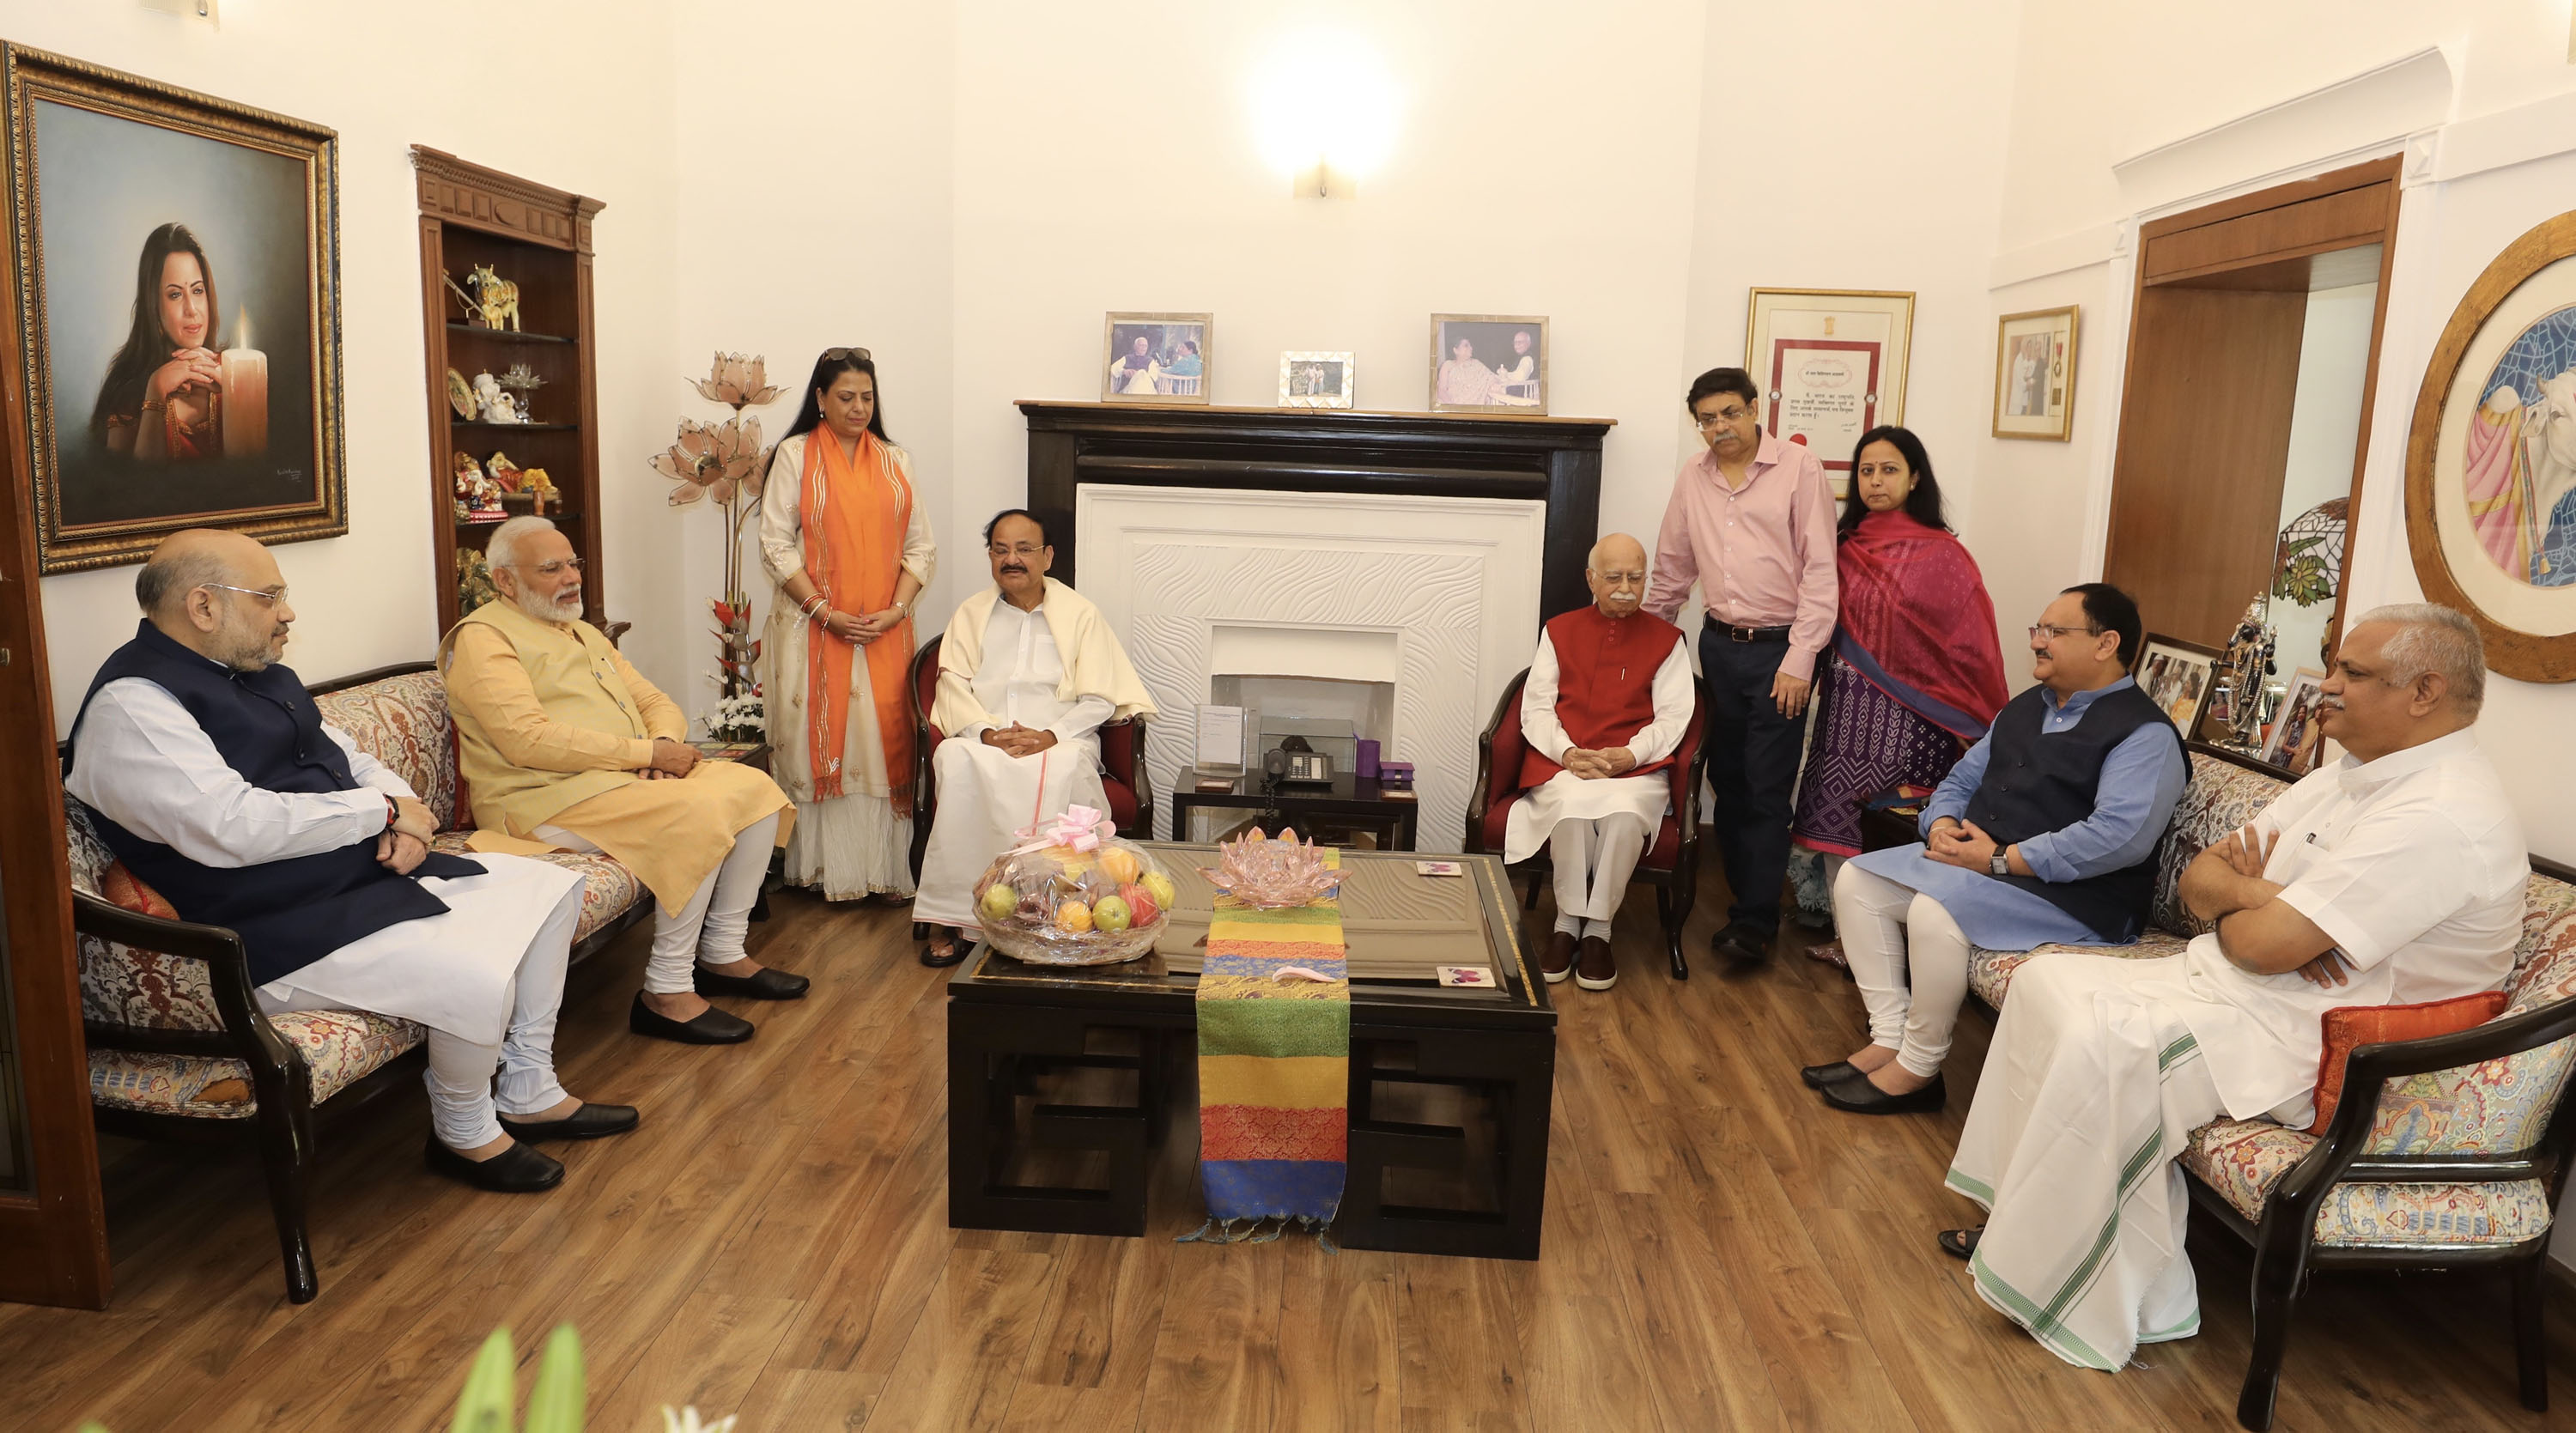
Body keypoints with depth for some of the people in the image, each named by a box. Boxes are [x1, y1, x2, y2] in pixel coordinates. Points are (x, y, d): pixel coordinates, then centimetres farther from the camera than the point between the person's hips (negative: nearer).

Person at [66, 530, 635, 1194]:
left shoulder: (262, 675, 14)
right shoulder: (130, 706, -16)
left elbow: (352, 759, 21)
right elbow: (231, 826, -28)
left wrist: (403, 822, -2)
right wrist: (383, 812, -17)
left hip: (374, 873, 10)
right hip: (284, 934, -10)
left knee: (550, 888, 8)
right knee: (478, 980, -29)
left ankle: (528, 1093, 17)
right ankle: (465, 1134, 2)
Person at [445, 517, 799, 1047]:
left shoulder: (584, 634, 23)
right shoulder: (482, 639, -6)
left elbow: (656, 702, 19)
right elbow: (529, 741, -20)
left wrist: (664, 744, -7)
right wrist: (648, 753, -20)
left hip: (629, 777, 9)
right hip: (549, 797, -9)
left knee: (755, 789, -8)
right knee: (699, 815, -30)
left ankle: (722, 954, 1)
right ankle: (666, 992, -20)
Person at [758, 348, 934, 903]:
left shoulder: (896, 461, 11)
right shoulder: (795, 456, 2)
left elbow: (920, 547, 8)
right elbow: (776, 545, -4)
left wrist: (896, 609, -7)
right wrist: (826, 612, -13)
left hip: (886, 630, 2)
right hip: (813, 627, -2)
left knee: (886, 741, 0)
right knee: (819, 741, -1)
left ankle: (888, 869, 7)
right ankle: (826, 868, 8)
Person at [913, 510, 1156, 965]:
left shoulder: (1080, 614, 11)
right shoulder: (971, 614, 19)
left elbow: (1099, 700, 3)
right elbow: (954, 686, 8)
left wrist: (1051, 735, -15)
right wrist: (988, 731, -12)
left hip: (1059, 741, -1)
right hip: (984, 738, 2)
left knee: (1062, 768, -38)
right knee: (957, 761, -34)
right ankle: (946, 919, -33)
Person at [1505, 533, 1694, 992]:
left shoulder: (1666, 639, 13)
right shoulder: (1559, 631, 16)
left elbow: (1672, 717, 4)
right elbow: (1536, 708, 8)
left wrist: (1628, 755, -14)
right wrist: (1568, 752, -12)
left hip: (1636, 769, 0)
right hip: (1561, 766, 1)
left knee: (1624, 814, -36)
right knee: (1574, 807, -35)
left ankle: (1598, 930, -19)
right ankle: (1567, 923, -17)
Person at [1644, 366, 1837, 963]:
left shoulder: (1799, 468, -6)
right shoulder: (1693, 478, 9)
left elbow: (1819, 571, -9)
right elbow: (1673, 568, 18)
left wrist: (1799, 659, -14)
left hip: (1779, 647, -5)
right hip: (1719, 644, 5)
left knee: (1767, 789, -5)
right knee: (1727, 780, 10)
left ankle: (1756, 921, 2)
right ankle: (1748, 898, 22)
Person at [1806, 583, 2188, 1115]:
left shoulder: (2145, 734, -12)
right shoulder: (2024, 708, 18)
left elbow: (2119, 836, -26)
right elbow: (1963, 777, 22)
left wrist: (2001, 860, -24)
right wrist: (1943, 826, -2)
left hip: (2073, 894, -9)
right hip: (1974, 857, 9)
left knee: (1935, 911, -33)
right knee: (1857, 880, -4)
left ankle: (1918, 1069, -14)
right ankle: (1889, 1038, -4)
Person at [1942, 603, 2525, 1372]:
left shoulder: (2442, 817, -21)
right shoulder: (2349, 775, 11)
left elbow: (2265, 945, -26)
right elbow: (2198, 875, 10)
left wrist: (2231, 897, -3)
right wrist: (2253, 893, -14)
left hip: (2307, 1041, -10)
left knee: (2103, 1046, -29)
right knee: (2046, 980, 0)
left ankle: (2110, 1304, -14)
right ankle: (2027, 1217, 5)